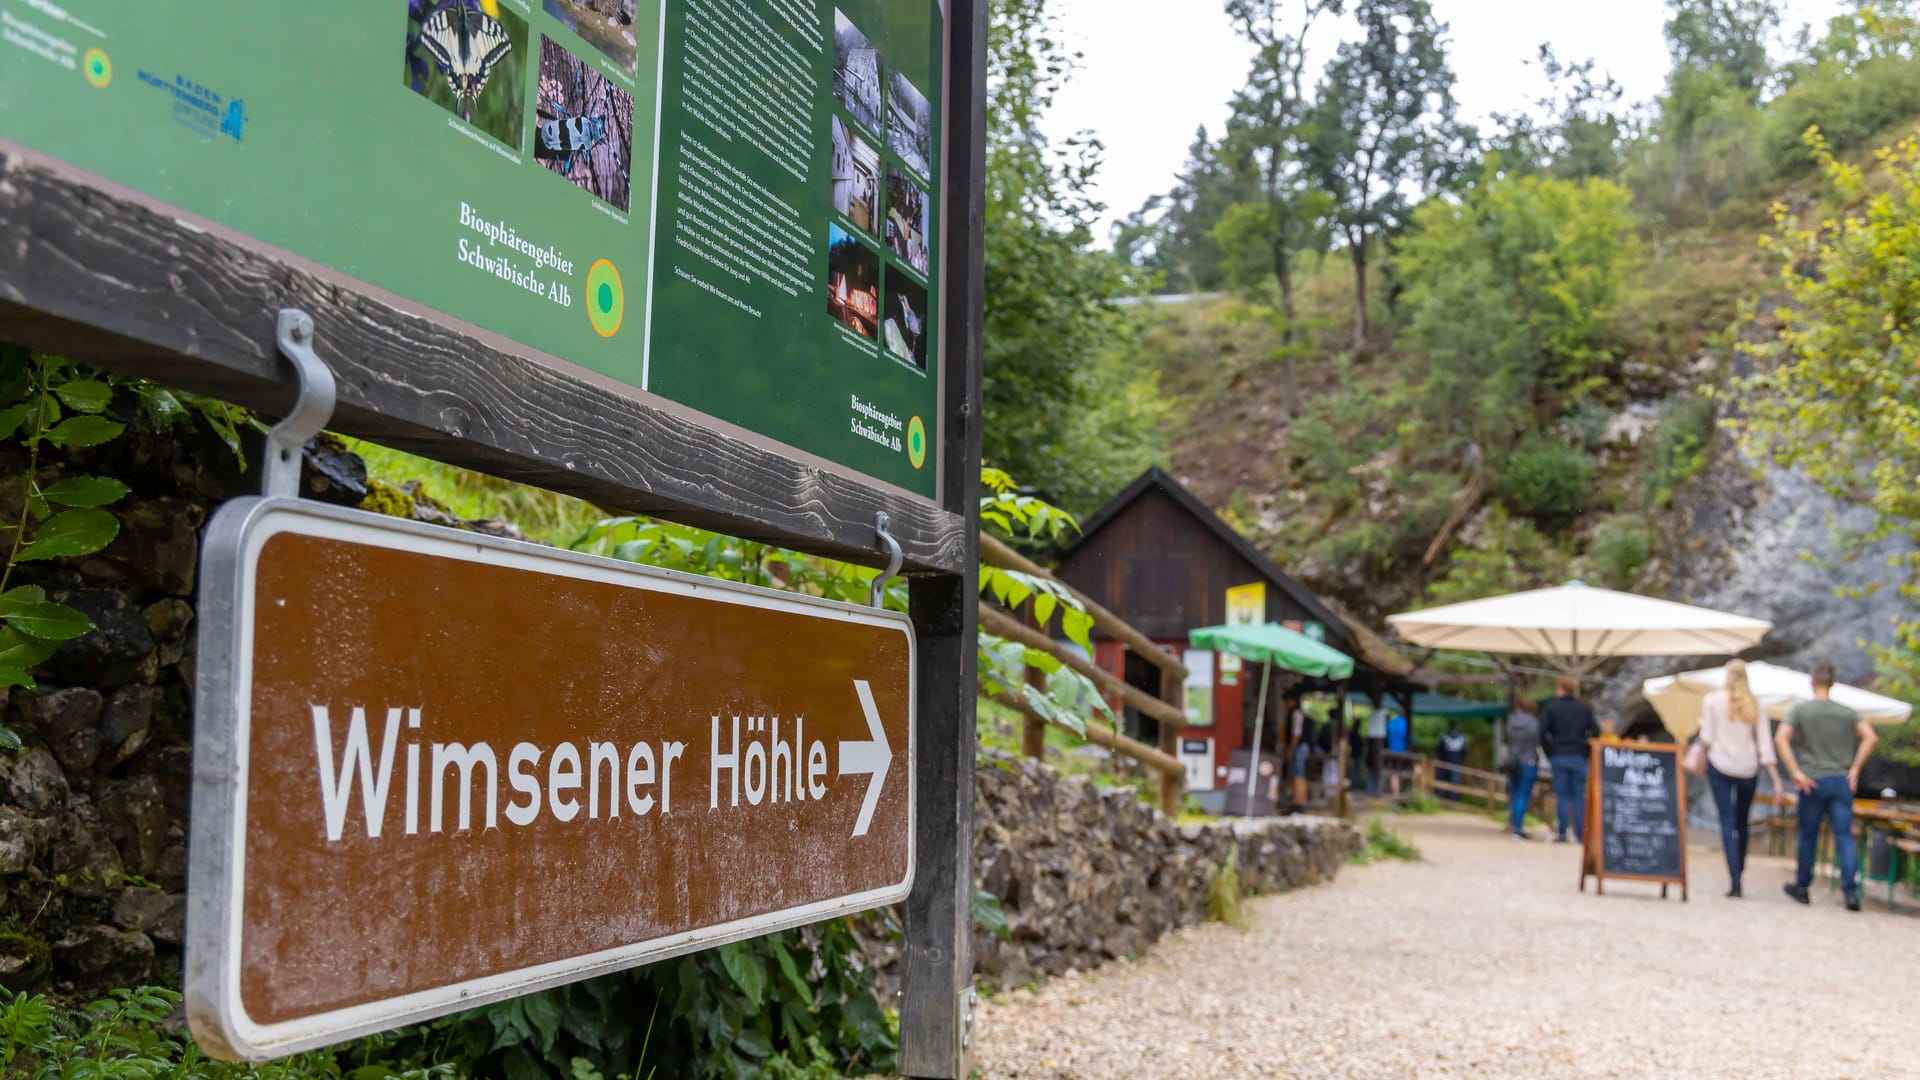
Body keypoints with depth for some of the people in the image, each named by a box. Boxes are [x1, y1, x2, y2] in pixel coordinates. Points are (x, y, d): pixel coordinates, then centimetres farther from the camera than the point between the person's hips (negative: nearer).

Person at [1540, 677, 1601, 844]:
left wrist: (1550, 752, 2)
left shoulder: (1551, 708, -1)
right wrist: (1583, 745, 8)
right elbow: (1595, 731, 0)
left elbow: (1543, 733, -8)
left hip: (1558, 756, -2)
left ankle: (1562, 833, -4)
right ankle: (1581, 834, 2)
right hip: (1579, 757, 2)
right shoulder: (1584, 708, 7)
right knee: (1579, 796, 5)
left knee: (1561, 795, 1)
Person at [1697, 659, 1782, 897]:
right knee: (1742, 822, 15)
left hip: (1719, 766, -2)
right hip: (1748, 769, 2)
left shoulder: (1712, 700, -4)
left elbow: (1706, 737, -5)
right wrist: (1776, 778, 2)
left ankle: (1735, 880, -13)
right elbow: (1765, 744, 0)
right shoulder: (1755, 705, 2)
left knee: (1727, 821, -3)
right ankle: (1738, 872, 22)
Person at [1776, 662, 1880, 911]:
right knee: (1844, 837, 0)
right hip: (1842, 781, 1)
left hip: (1813, 782, -1)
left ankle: (1801, 887, 21)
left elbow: (1781, 738, -14)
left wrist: (1795, 772, -12)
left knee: (1808, 836, 10)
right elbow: (1871, 736, -6)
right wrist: (1855, 768, -1)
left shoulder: (1801, 710, -2)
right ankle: (1851, 890, -11)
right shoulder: (1847, 712, 5)